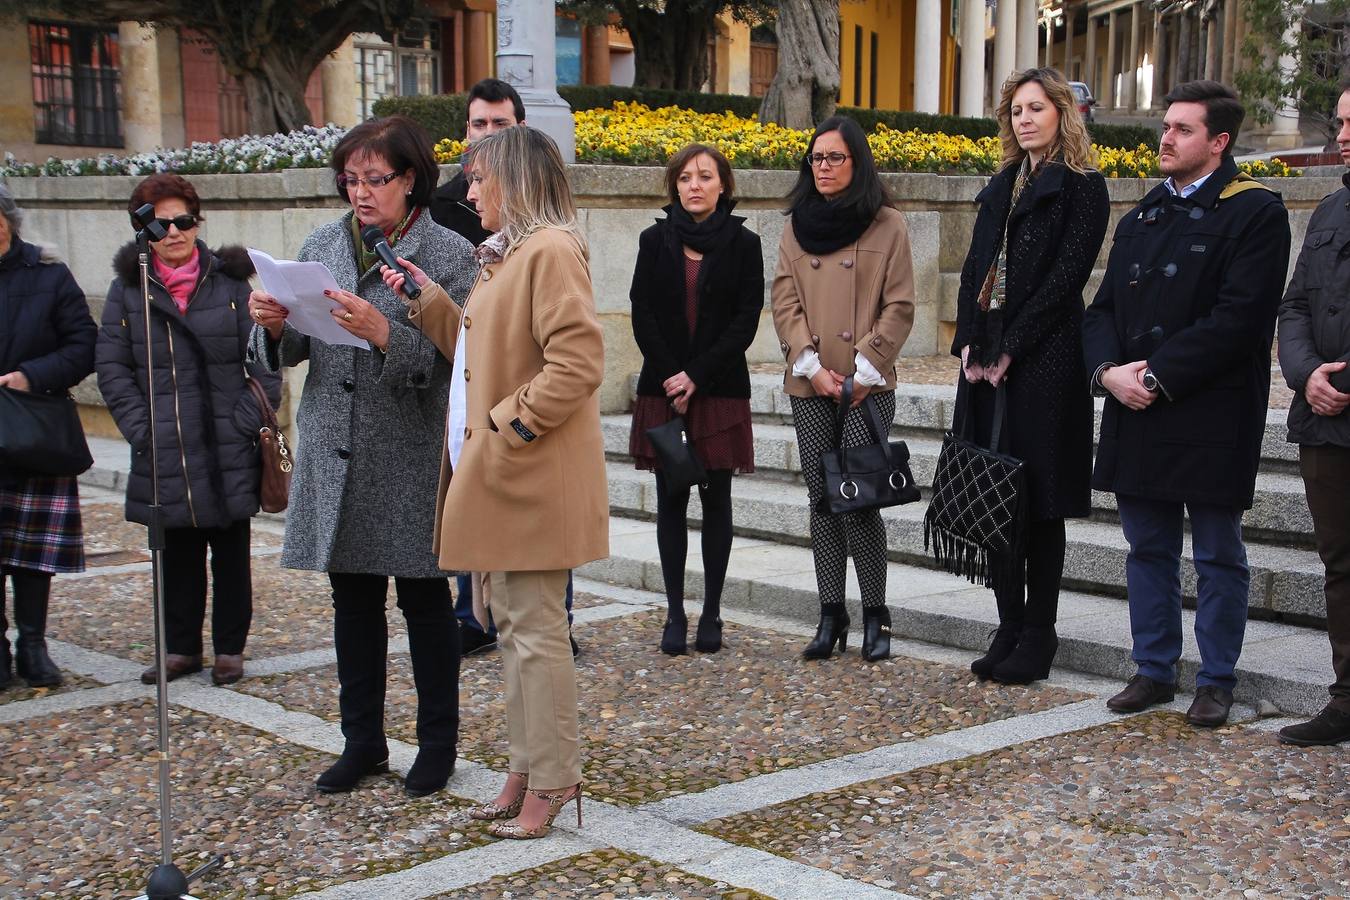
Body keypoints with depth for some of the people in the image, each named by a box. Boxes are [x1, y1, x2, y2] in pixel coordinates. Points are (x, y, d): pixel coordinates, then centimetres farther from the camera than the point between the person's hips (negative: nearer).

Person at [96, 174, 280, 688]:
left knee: (231, 552, 8)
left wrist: (249, 422, -10)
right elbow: (111, 367, 3)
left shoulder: (232, 283, 2)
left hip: (229, 452, -1)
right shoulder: (127, 289, 5)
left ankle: (229, 649, 19)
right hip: (164, 455, 1)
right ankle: (181, 648, 23)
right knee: (177, 554, 10)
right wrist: (140, 429, -7)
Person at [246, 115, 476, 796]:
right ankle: (363, 742, 27)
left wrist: (384, 334, -29)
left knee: (425, 601, 7)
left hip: (412, 456, -4)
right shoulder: (321, 246, 9)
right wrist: (274, 326, -13)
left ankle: (438, 745, 22)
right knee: (352, 601, 13)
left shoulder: (449, 254, -6)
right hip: (336, 453, 5)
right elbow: (292, 350, 8)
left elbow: (450, 357, -15)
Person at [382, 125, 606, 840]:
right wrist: (424, 299, 14)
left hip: (530, 479, -10)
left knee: (533, 627, -2)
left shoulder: (551, 251, -15)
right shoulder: (505, 254, 17)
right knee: (509, 622, 14)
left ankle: (552, 777, 9)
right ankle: (527, 770, 24)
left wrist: (509, 425, -19)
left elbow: (577, 361, -23)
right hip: (493, 475, 10)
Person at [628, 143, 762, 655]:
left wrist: (697, 375, -12)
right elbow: (643, 316, 1)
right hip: (663, 390, 1)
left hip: (721, 390, -1)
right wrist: (672, 379, -9)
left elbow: (746, 321, -4)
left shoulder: (743, 243, 2)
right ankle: (675, 614, 9)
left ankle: (711, 614, 11)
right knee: (671, 502, 2)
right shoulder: (655, 241, 6)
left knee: (716, 501, 3)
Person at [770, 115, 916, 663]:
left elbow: (899, 308, -2)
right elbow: (785, 304, 7)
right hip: (809, 388, 4)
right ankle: (831, 616, 13)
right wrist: (812, 366, -7)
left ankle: (875, 616, 5)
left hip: (866, 387, -4)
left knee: (859, 500, -9)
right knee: (822, 501, 5)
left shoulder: (887, 225, 2)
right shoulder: (797, 227, 12)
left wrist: (865, 370, -10)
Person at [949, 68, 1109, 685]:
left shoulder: (1082, 187, -2)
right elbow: (975, 269, 13)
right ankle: (1010, 629, 16)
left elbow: (1066, 276, -11)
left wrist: (1010, 350, -15)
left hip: (1044, 359, -6)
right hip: (986, 358, 7)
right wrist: (969, 343, -2)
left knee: (1038, 499, -2)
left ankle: (1038, 637, 8)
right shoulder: (1001, 187, 18)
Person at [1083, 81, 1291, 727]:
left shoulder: (1255, 212, -5)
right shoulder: (1141, 218, 16)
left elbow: (1237, 319, -15)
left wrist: (1159, 377, -17)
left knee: (1218, 556, 5)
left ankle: (1216, 680, 16)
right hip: (1136, 414, 6)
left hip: (1211, 418, -6)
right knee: (1148, 550, 13)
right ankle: (1154, 669, 24)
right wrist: (1109, 371, -7)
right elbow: (1103, 308, 12)